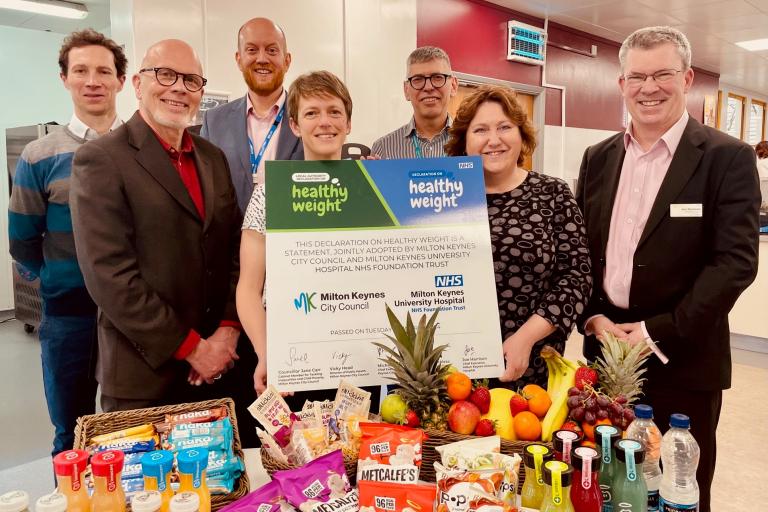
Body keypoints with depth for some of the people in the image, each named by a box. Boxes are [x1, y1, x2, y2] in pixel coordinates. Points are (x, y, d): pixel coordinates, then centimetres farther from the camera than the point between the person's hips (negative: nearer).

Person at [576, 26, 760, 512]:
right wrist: (593, 318, -5)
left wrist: (657, 333, -16)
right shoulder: (599, 157, 8)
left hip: (684, 361, -3)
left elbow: (735, 261, -12)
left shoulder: (728, 158, -5)